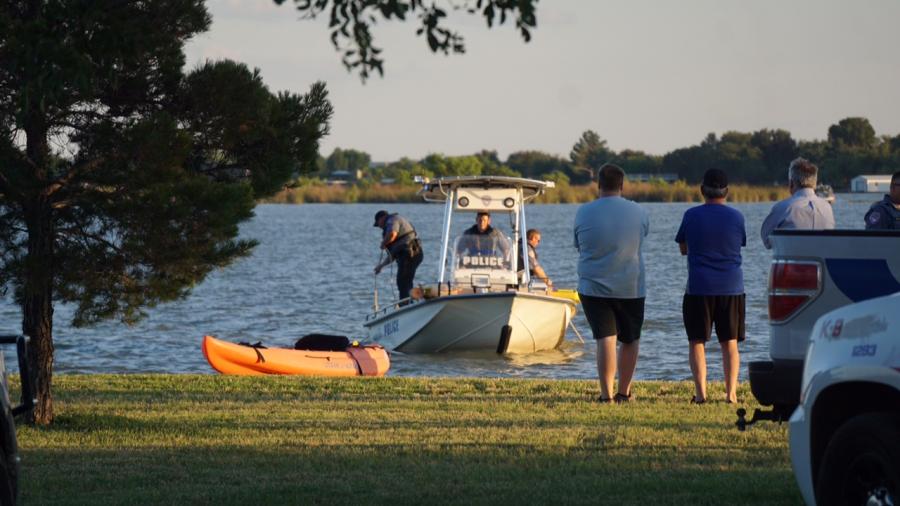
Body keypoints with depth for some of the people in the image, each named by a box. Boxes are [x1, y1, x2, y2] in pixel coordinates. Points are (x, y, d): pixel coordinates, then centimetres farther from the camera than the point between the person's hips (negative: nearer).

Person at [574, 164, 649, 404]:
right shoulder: (638, 213, -3)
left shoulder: (583, 213, -4)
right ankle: (624, 392, 23)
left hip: (594, 287, -1)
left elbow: (579, 246, 9)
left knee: (606, 339, -3)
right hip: (631, 287, 1)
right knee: (629, 340, 16)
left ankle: (606, 393, -13)